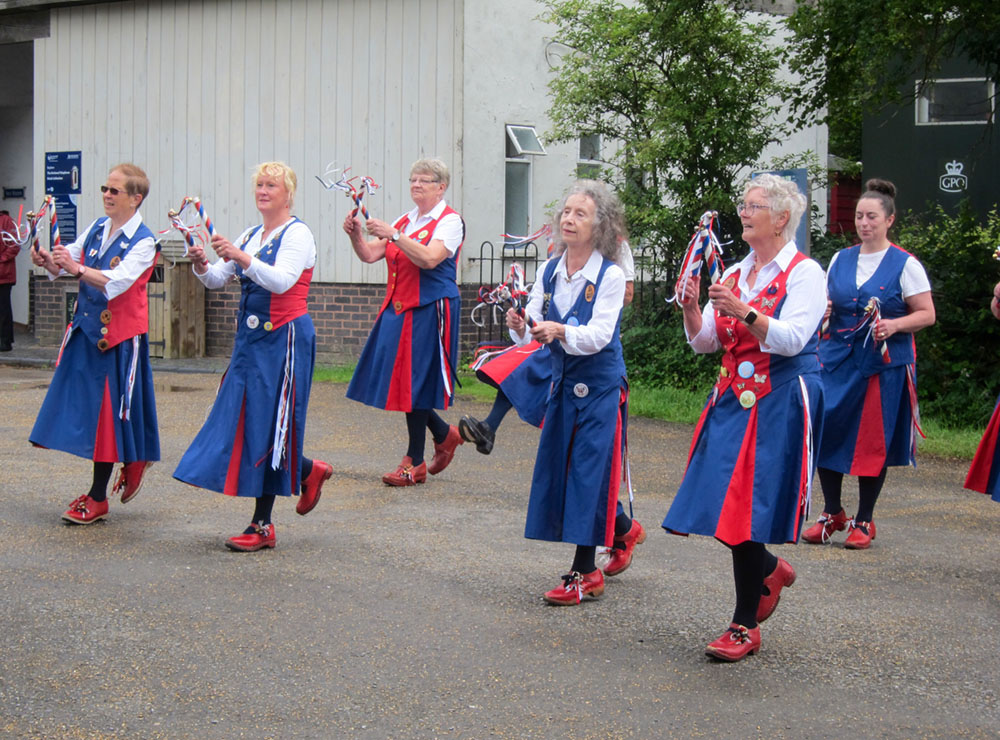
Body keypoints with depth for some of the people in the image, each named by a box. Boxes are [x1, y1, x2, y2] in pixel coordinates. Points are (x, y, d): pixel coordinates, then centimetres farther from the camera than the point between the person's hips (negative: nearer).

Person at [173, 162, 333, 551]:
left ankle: (262, 525, -1)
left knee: (268, 422, -6)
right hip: (250, 337, 8)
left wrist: (242, 258, -36)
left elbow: (282, 280, -24)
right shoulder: (249, 237, 16)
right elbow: (217, 279, 10)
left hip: (283, 339, -8)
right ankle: (309, 471, 29)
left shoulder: (297, 234, -8)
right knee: (243, 418, 8)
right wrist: (201, 266, -11)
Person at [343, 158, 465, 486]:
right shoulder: (404, 221, 16)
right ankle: (444, 434, 28)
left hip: (429, 308, -7)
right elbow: (370, 255, 9)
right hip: (397, 308, 7)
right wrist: (356, 235, -11)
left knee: (415, 381, -6)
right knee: (399, 379, 7)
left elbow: (429, 259, -22)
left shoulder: (450, 221, -5)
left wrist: (393, 236, -28)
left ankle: (414, 463, 2)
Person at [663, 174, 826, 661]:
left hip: (779, 403, -7)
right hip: (733, 399, 7)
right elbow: (704, 343, 11)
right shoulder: (734, 274, 14)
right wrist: (691, 309, -8)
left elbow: (791, 339, -18)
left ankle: (745, 625, 1)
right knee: (722, 500, 4)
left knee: (749, 506, -8)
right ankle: (769, 570, 32)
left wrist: (743, 312, -31)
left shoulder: (805, 273, -4)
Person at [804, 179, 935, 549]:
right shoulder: (840, 259, 11)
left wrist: (895, 325, -20)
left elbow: (926, 314, -3)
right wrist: (822, 310, -1)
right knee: (826, 431, -1)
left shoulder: (905, 264, -2)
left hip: (884, 362, -4)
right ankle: (832, 513, 16)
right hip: (837, 359, 4)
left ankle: (864, 520, 13)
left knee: (873, 441, 0)